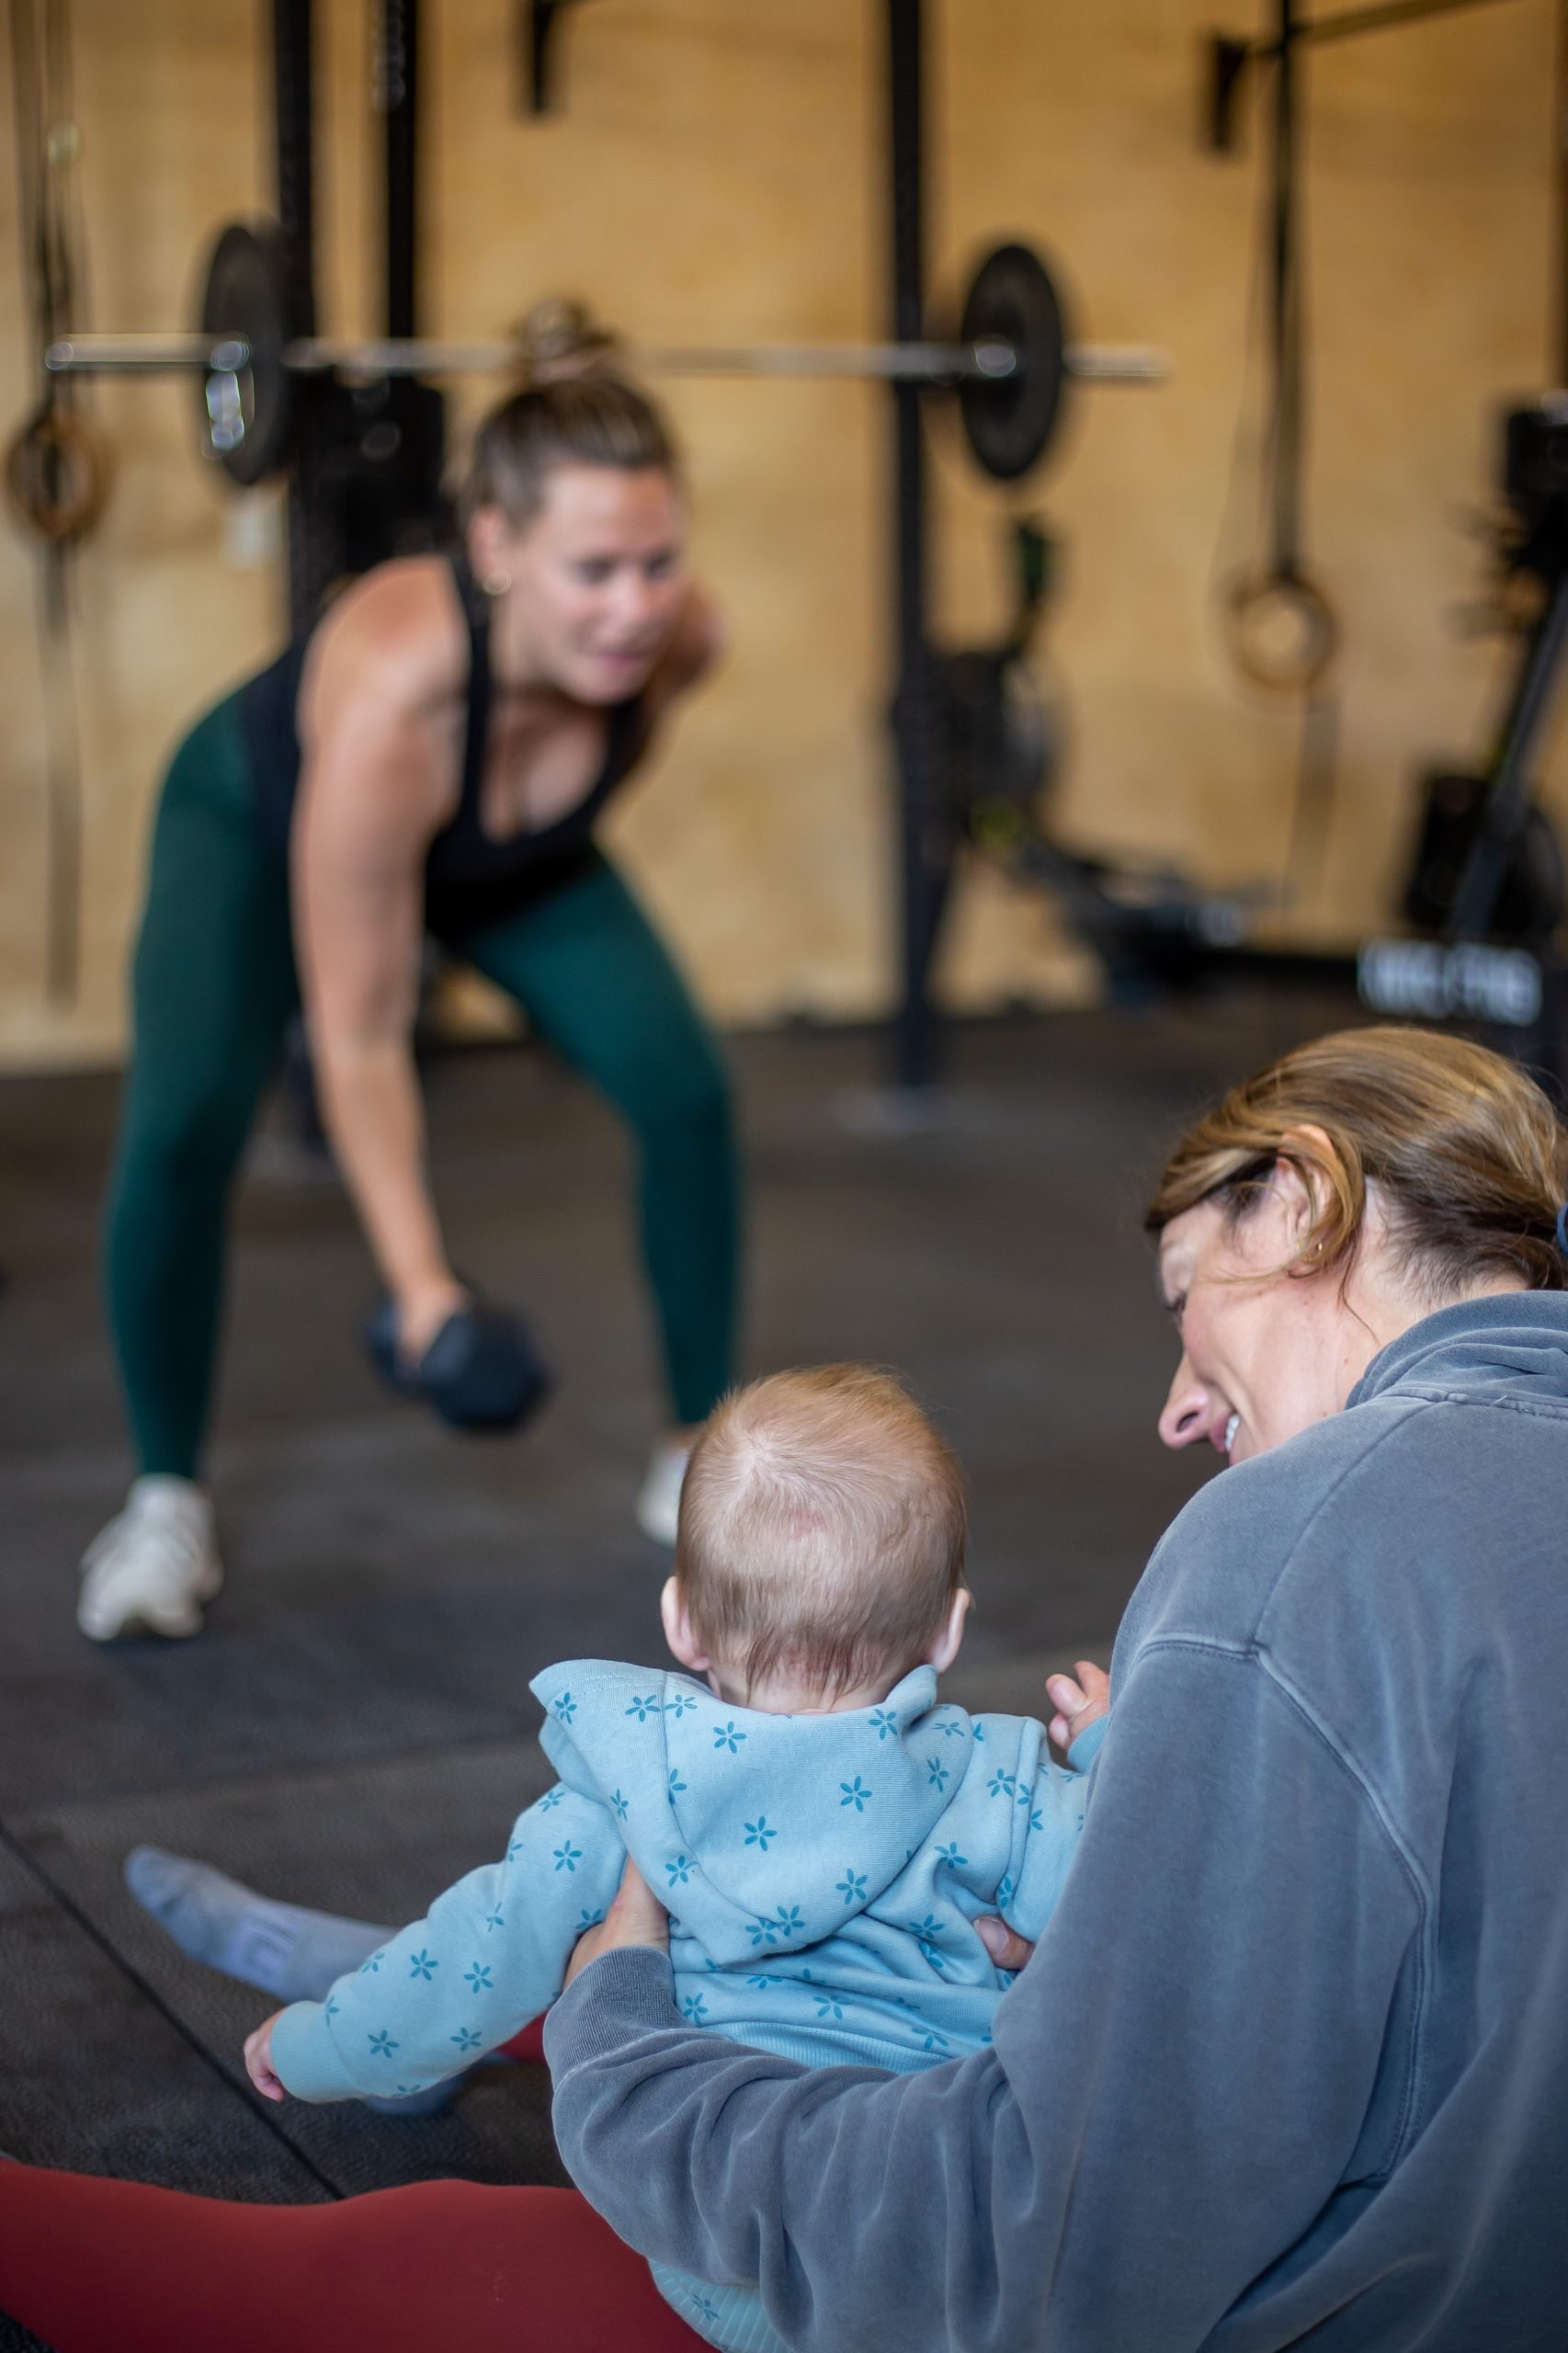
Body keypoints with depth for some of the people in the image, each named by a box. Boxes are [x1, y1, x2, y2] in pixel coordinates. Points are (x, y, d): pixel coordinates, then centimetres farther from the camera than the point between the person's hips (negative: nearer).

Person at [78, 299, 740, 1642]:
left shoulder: (680, 637, -33)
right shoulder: (394, 688, -45)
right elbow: (360, 1040, -37)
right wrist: (422, 1288, -37)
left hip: (512, 856, 4)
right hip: (262, 823, -4)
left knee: (686, 1090, -15)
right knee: (181, 1126, -26)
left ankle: (702, 1459, 5)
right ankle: (167, 1503, -3)